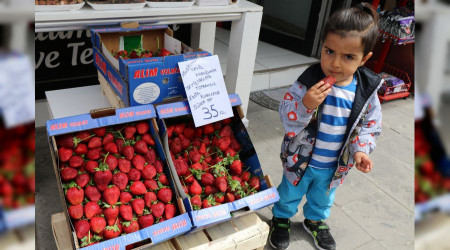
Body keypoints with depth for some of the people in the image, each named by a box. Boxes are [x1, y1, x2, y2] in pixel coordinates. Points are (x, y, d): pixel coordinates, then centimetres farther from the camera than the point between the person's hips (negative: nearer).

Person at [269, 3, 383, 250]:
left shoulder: (367, 90, -16)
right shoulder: (309, 81, -26)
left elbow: (370, 124, -2)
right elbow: (286, 116, -24)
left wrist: (360, 149, -15)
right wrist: (305, 105, -42)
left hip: (335, 165, 3)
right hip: (301, 159, -3)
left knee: (323, 198, 30)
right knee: (290, 193, 23)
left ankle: (315, 220, 59)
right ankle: (281, 219, 52)